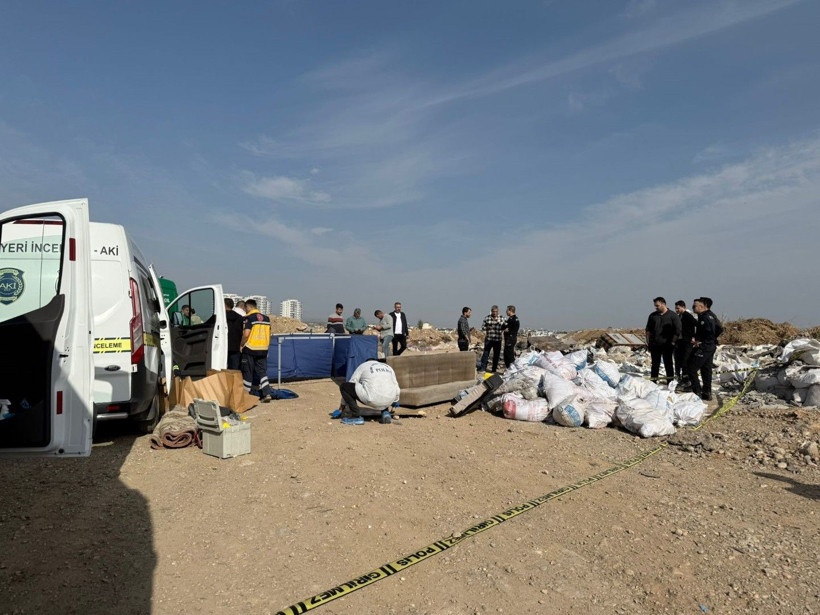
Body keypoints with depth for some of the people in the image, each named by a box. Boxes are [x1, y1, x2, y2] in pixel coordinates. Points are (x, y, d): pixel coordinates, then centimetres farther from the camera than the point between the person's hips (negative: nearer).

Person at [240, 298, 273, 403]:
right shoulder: (266, 318, 9)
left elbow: (246, 334, -17)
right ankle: (267, 393, -3)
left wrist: (241, 345, -3)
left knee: (247, 373, 7)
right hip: (263, 350, 5)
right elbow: (269, 334, 13)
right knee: (262, 372, 9)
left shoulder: (249, 318, -10)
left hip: (250, 349, -5)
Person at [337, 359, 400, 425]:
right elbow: (397, 390, 29)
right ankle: (385, 412, 19)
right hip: (388, 401, 6)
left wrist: (343, 403, 35)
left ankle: (356, 416, 1)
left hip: (372, 400, -5)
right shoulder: (388, 367, 29)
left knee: (343, 386, 10)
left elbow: (350, 384, 23)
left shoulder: (363, 366, 19)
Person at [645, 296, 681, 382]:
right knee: (655, 364, 8)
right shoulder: (653, 315, 9)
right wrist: (648, 342, 5)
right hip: (654, 345, 3)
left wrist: (673, 342, -9)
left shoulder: (673, 315, -2)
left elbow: (677, 330, -4)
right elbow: (648, 330, 13)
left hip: (667, 345, -3)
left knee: (668, 364, 2)